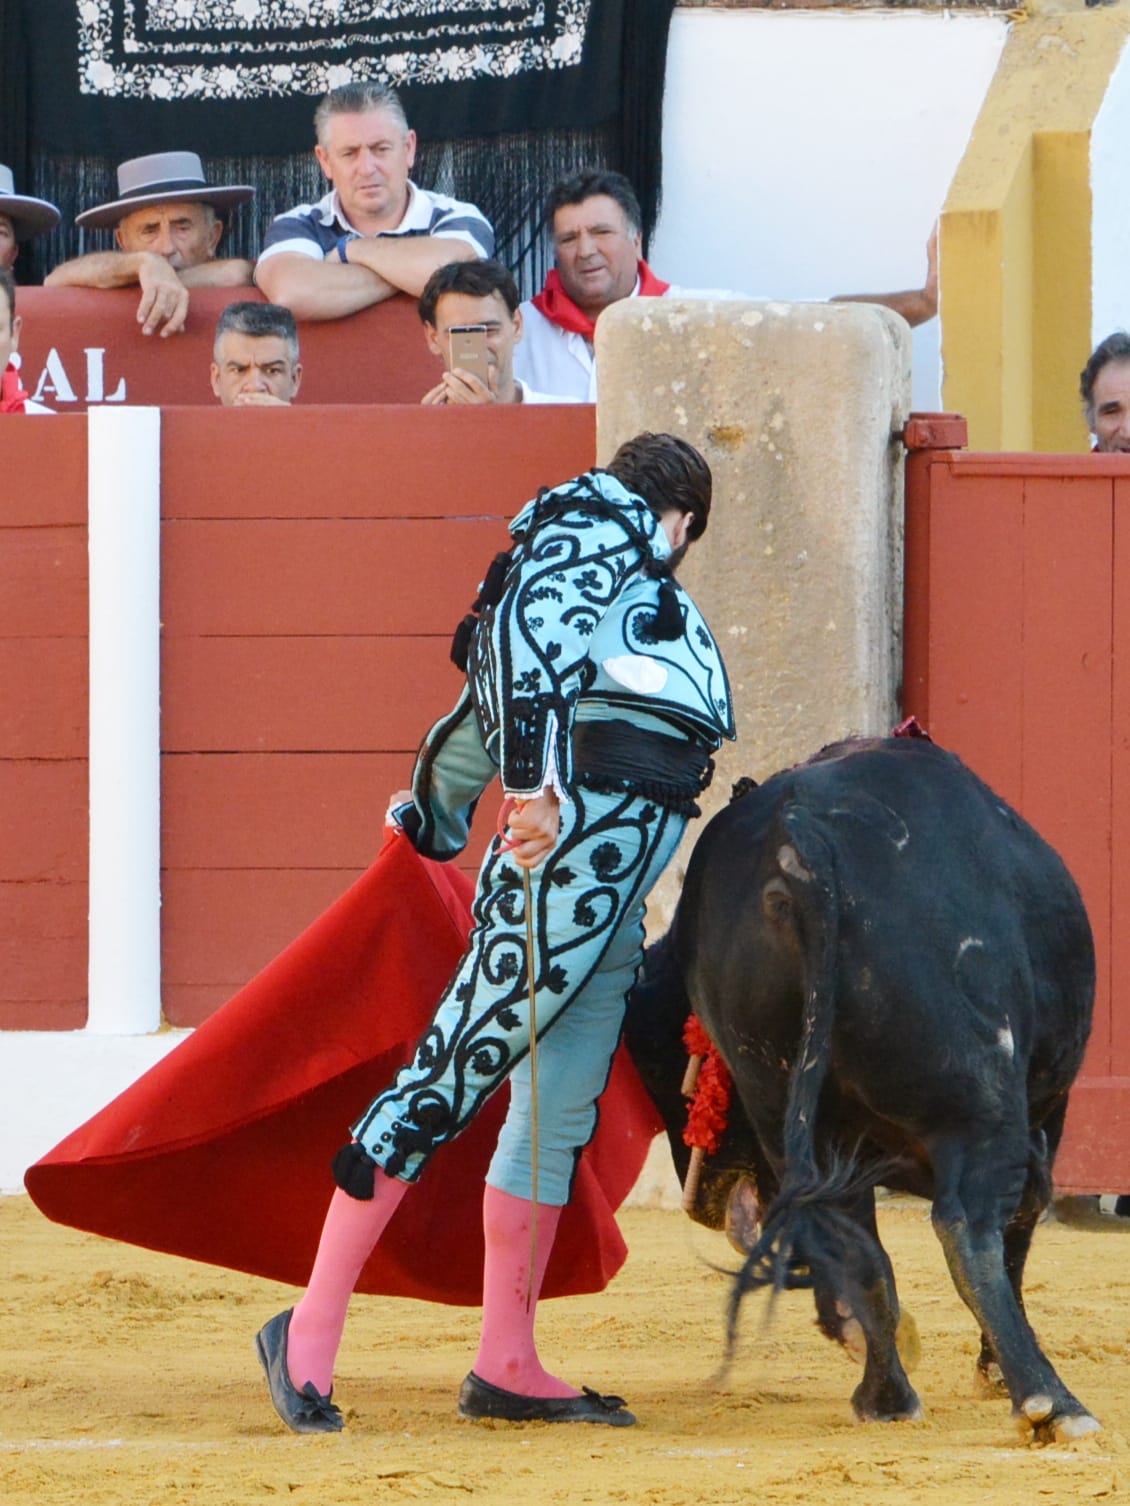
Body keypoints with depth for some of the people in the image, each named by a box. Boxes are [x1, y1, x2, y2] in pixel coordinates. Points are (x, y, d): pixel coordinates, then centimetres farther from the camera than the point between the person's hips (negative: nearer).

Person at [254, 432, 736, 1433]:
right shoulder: (599, 518, 1)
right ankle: (310, 1333, -11)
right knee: (449, 1078, -10)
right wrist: (533, 778, -29)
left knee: (562, 1112, 10)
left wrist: (431, 820, 53)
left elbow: (489, 702, 37)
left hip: (617, 879, 10)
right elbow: (530, 624, -18)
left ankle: (507, 1369, 13)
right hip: (576, 830, -10)